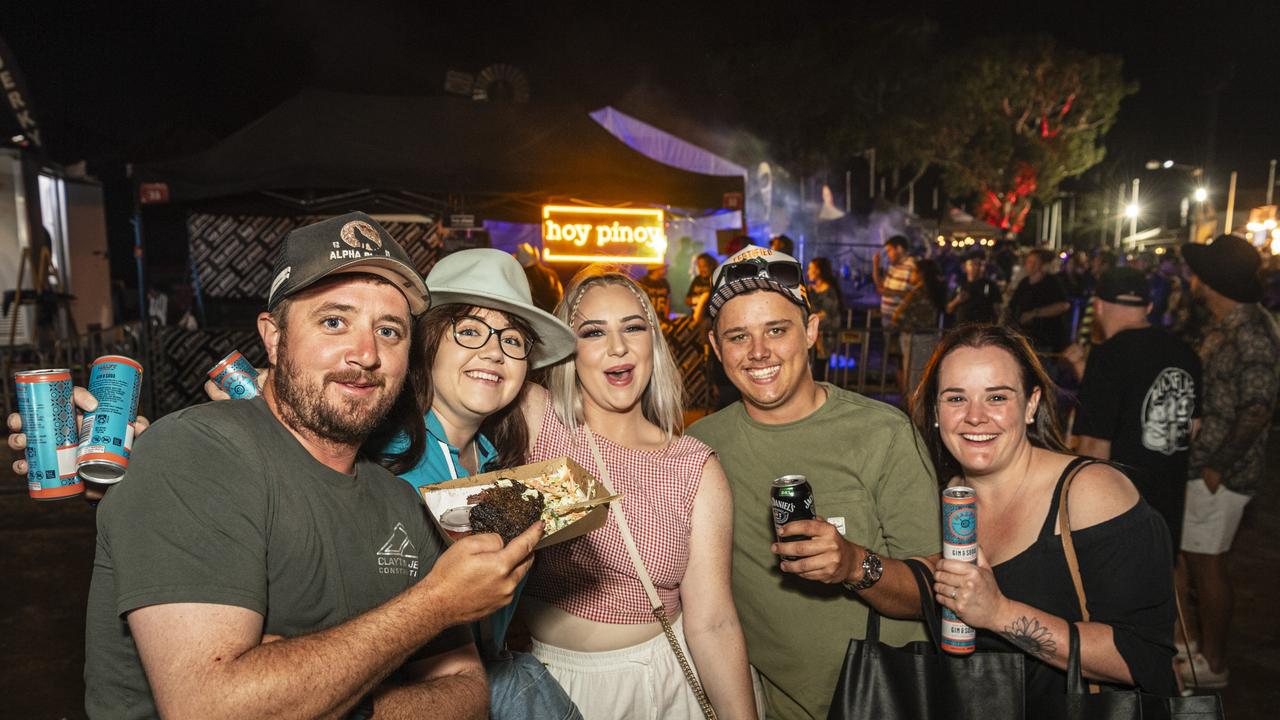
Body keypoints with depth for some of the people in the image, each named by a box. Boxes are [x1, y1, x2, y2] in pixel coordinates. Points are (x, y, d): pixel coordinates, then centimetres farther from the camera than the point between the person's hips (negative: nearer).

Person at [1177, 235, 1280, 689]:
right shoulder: (1223, 327, 8)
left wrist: (1219, 465, -20)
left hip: (1220, 473, -10)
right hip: (1199, 463, 10)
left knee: (1208, 563, 3)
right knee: (1197, 558, 21)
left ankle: (1213, 664, 18)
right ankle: (1201, 642, 38)